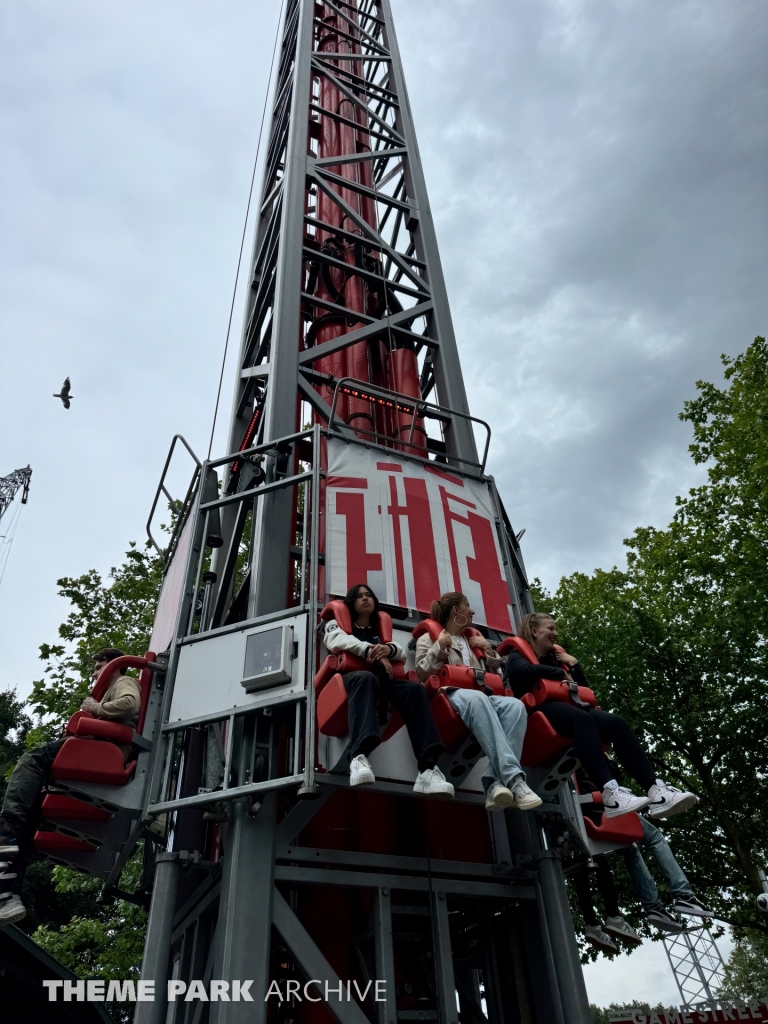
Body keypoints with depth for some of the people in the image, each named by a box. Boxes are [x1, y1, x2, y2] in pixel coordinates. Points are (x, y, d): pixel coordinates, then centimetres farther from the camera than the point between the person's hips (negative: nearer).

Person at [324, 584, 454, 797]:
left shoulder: (380, 631, 31)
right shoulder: (336, 624, 23)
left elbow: (403, 653, 13)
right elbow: (337, 641, -3)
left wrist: (388, 649, -12)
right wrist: (371, 650, -14)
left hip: (380, 681, 4)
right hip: (351, 677, -4)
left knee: (415, 688, -28)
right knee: (366, 678, -41)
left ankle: (428, 768, -45)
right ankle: (359, 758, -61)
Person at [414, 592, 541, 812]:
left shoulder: (472, 640, 32)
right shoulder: (429, 637, 19)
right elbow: (421, 674, 4)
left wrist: (489, 650, 16)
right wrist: (439, 647, -5)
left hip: (480, 696, 5)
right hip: (450, 694, -5)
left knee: (515, 705, -31)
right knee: (476, 699, -43)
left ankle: (496, 782, -45)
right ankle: (513, 778, -51)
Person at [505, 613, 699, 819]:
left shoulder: (554, 658, 33)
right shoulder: (517, 655, 14)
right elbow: (525, 671, -14)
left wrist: (574, 665, 15)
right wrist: (561, 673, -2)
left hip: (566, 708, 7)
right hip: (540, 711, -6)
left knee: (616, 723, -21)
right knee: (582, 719, -38)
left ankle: (656, 790, -34)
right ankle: (610, 794, -53)